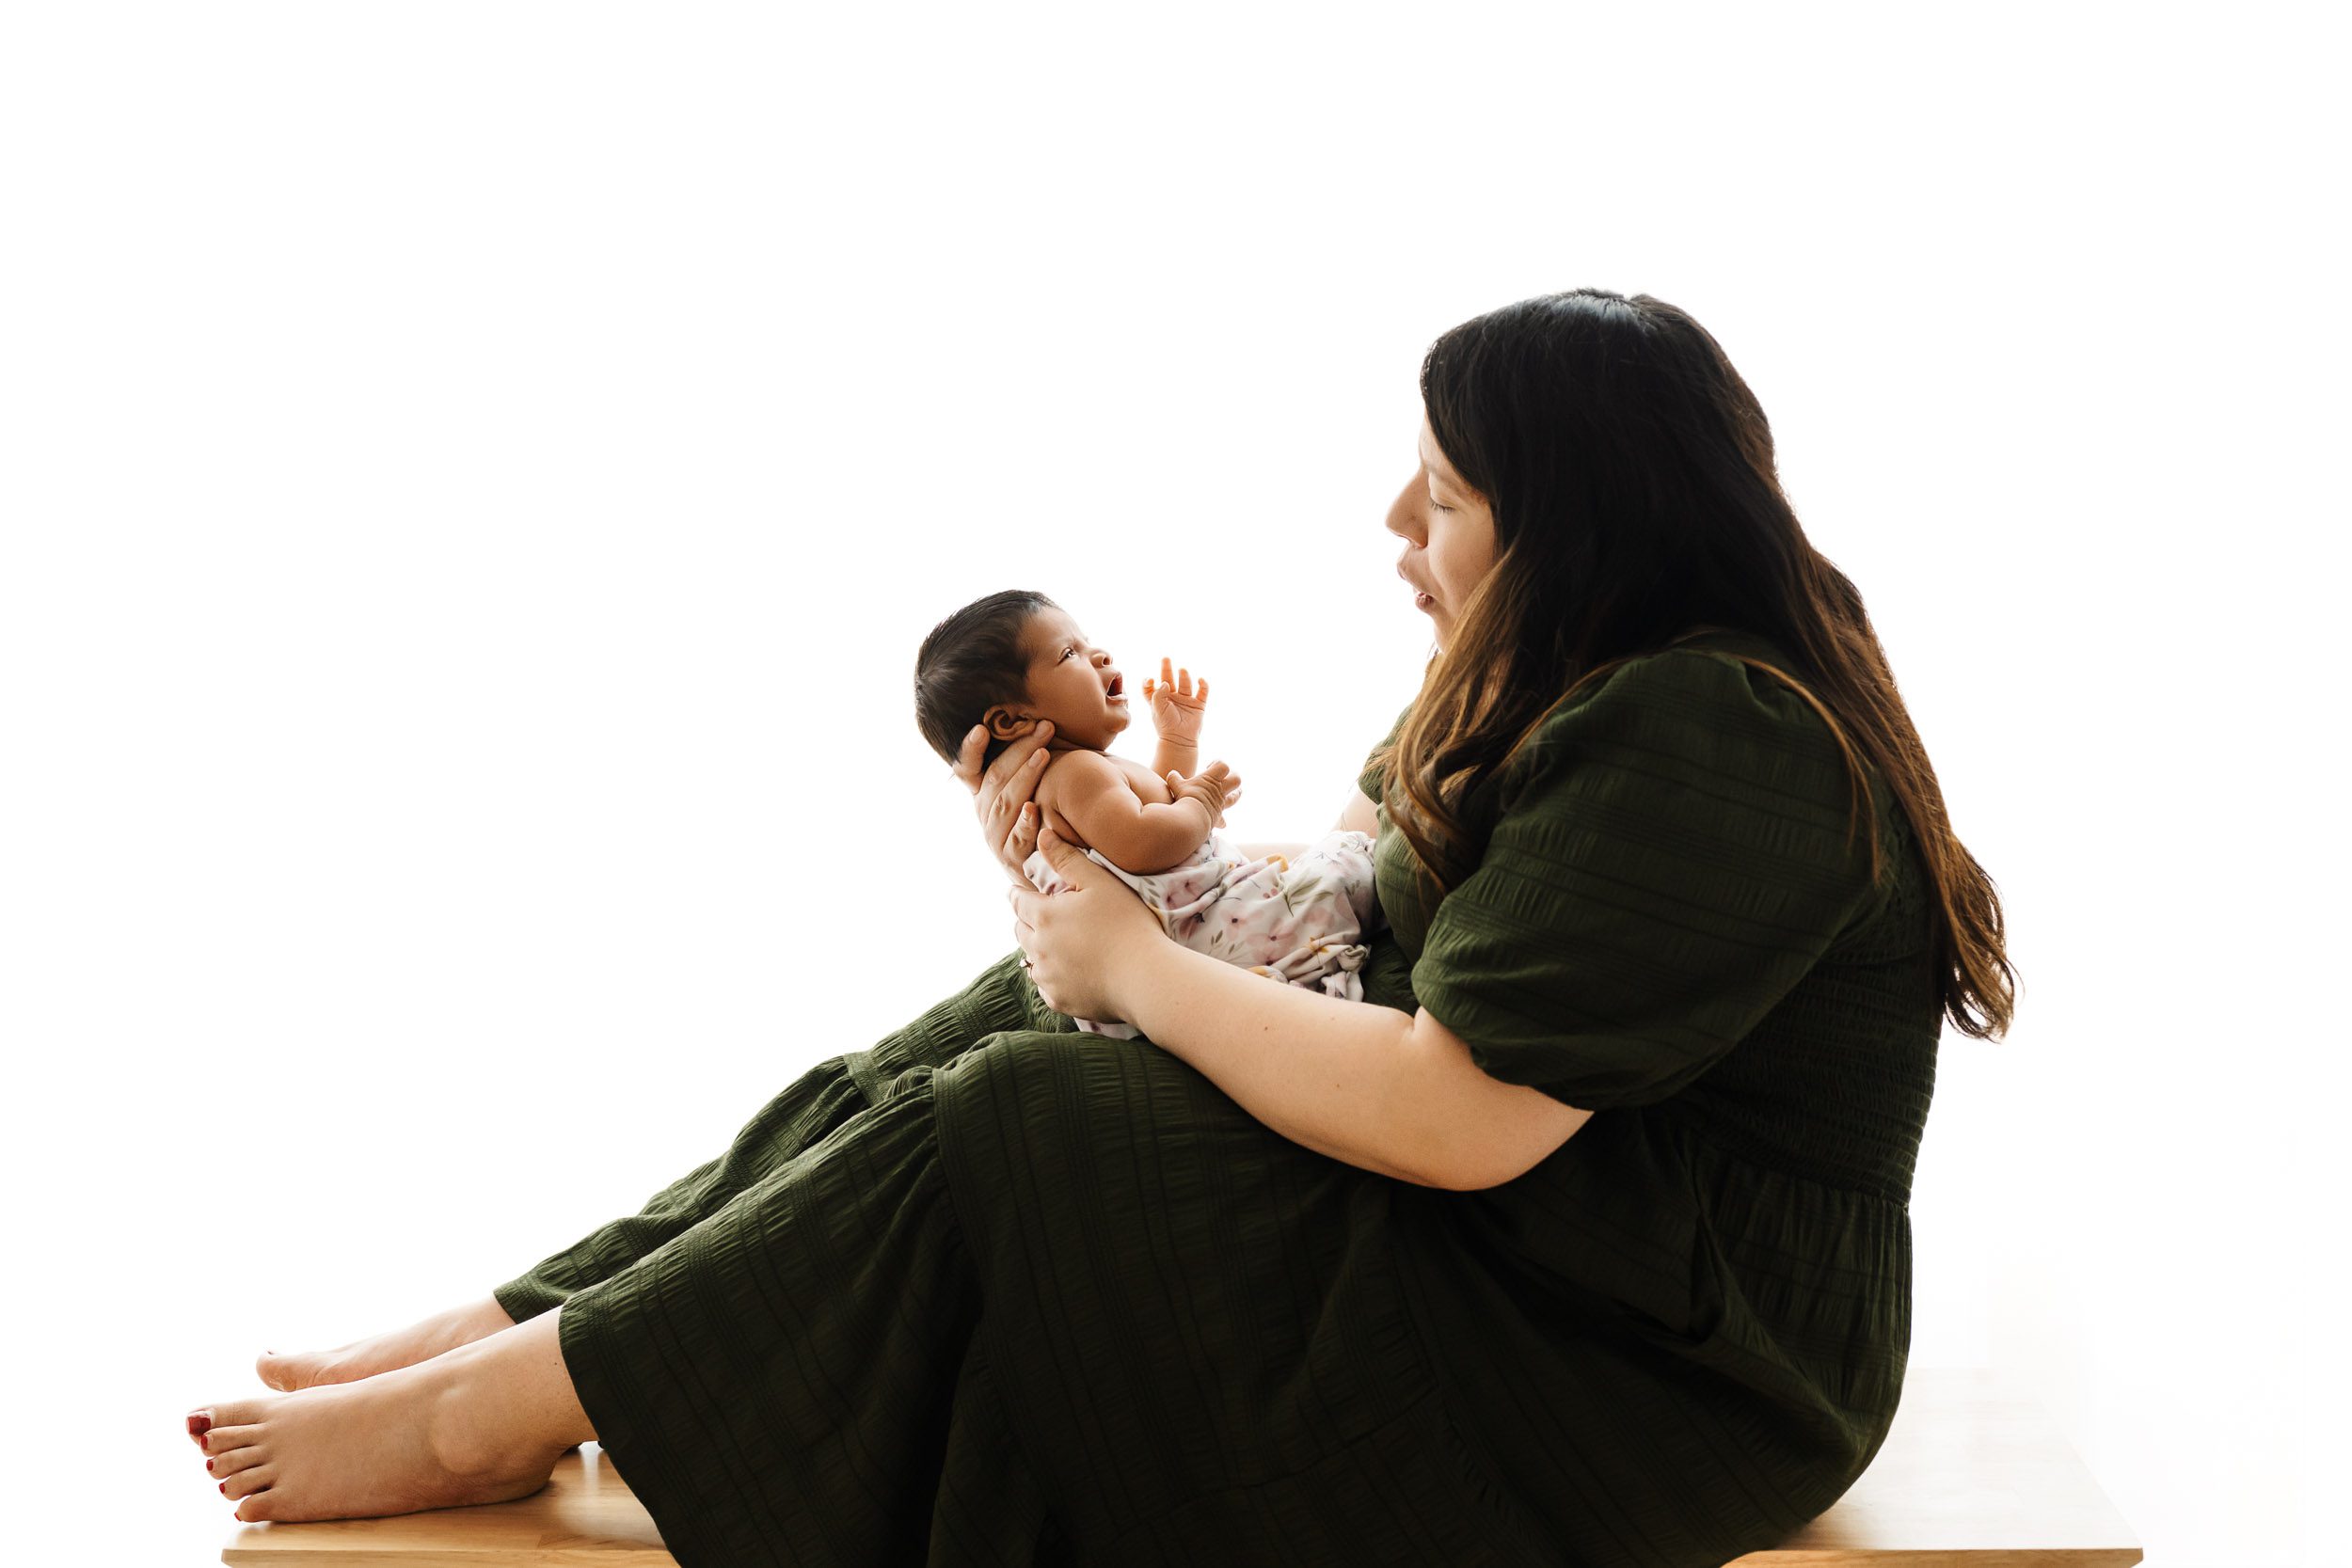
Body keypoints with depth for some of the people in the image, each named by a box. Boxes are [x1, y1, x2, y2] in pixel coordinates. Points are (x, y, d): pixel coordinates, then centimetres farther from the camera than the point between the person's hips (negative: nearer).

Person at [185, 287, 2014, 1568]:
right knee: (990, 1047, 1)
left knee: (993, 1142, -16)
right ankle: (513, 1330, 4)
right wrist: (1120, 859, -4)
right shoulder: (1575, 690, 8)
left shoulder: (1705, 745, -24)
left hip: (1647, 1353, -9)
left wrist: (1139, 965, -17)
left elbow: (1455, 1118, -28)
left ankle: (499, 1407, -2)